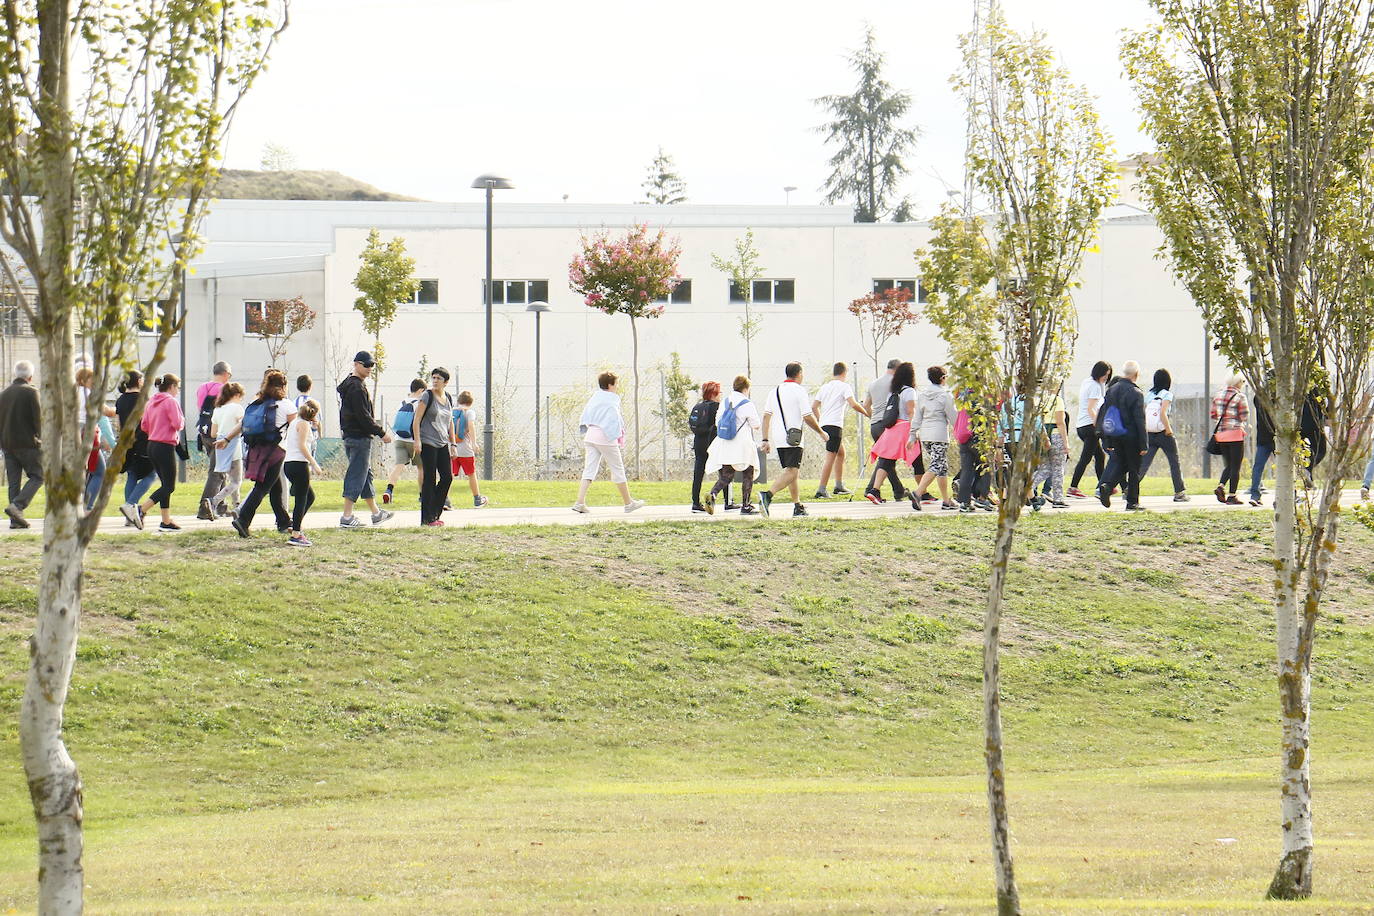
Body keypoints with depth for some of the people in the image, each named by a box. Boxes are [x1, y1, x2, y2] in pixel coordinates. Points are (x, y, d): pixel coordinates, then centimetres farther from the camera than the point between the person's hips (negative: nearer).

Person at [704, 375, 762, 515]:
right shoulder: (748, 405, -10)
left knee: (725, 477, 6)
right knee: (747, 476, 11)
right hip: (742, 445, -5)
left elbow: (717, 423, 13)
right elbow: (756, 426, -6)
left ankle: (712, 495, -21)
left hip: (724, 445, 5)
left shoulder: (724, 403, 8)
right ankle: (745, 506, 11)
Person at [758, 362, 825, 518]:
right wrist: (821, 432, 5)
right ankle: (767, 495, -34)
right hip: (793, 440, -7)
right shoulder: (799, 391, -7)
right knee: (792, 471, -13)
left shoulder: (775, 391, 13)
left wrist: (765, 440, 13)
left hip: (778, 439, 7)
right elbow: (808, 417, -9)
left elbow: (766, 416, 11)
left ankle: (798, 507, 21)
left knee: (792, 471, 18)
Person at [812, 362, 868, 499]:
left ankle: (839, 486, 23)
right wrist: (867, 413, -3)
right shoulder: (844, 386, -3)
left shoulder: (825, 387, 16)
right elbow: (853, 404, -15)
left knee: (841, 453, 22)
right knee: (830, 457, -9)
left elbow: (814, 407, 16)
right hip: (835, 425, -8)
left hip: (824, 424, 8)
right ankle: (821, 490, -14)